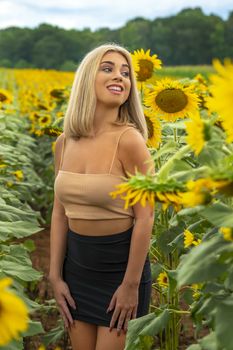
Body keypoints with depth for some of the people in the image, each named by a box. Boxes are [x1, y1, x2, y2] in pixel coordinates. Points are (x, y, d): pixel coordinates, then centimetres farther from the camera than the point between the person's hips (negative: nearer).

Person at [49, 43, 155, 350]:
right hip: (76, 263, 5)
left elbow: (145, 217, -15)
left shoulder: (129, 140, -18)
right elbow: (60, 213, 6)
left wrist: (131, 285, -13)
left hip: (121, 264, -5)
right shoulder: (64, 143, -1)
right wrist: (55, 276, 5)